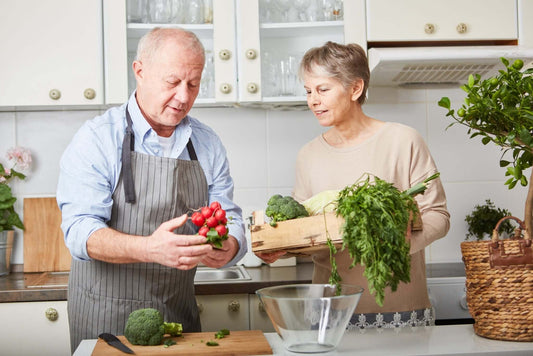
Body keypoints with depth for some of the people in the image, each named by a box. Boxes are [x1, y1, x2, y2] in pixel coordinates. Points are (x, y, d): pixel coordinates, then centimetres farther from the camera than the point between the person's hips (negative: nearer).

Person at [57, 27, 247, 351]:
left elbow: (230, 221, 4)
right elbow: (81, 231, -18)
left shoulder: (209, 145, 3)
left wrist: (228, 246, -21)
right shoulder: (96, 139, -10)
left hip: (180, 312, 4)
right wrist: (148, 248, -36)